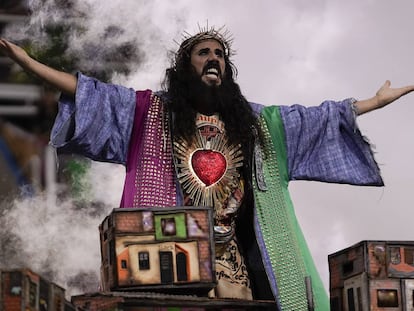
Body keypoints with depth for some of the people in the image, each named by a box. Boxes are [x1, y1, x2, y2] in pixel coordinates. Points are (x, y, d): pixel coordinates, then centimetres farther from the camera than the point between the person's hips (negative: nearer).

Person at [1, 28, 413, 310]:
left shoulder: (251, 120, 23)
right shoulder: (154, 111, 15)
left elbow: (316, 119, 28)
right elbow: (89, 94, 10)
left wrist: (377, 101, 30)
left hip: (230, 258, 3)